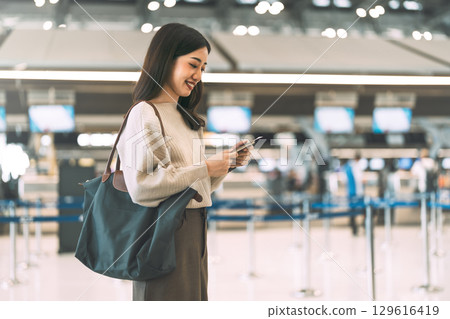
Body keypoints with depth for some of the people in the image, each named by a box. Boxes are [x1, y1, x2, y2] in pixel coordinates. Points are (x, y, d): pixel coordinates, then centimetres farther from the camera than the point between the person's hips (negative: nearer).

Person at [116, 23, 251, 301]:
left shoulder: (186, 119, 17)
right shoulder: (144, 114, -10)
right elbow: (141, 186, -21)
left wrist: (228, 162, 2)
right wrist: (205, 168, -17)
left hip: (194, 233, 8)